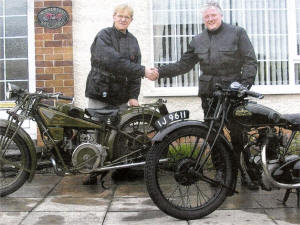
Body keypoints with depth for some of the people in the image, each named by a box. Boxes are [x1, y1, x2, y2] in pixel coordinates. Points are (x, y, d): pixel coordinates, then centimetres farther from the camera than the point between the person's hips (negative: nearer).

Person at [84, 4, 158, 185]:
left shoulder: (133, 41, 14)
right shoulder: (104, 36, -4)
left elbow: (134, 70, 7)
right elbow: (113, 61, -21)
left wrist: (134, 96, -5)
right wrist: (143, 71, -24)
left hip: (121, 97, 4)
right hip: (100, 94, -4)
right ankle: (92, 172, 3)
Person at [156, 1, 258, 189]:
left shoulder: (237, 33, 5)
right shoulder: (198, 41, 15)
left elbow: (250, 61, 0)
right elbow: (183, 65, 14)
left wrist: (245, 83, -14)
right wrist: (159, 72, 2)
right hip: (209, 93, 4)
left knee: (238, 135, -3)